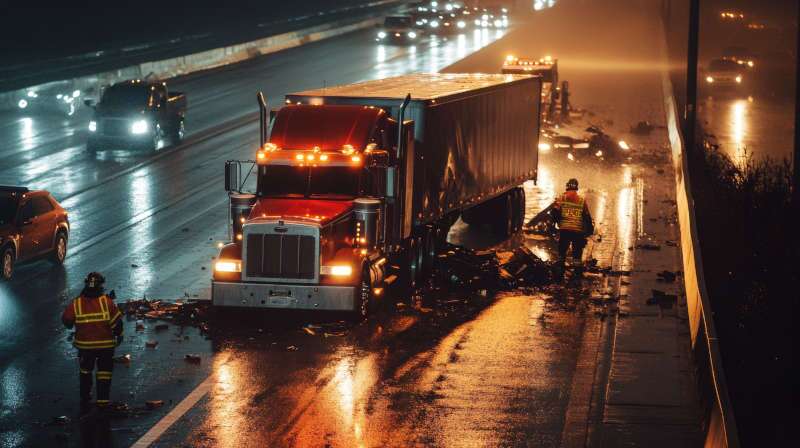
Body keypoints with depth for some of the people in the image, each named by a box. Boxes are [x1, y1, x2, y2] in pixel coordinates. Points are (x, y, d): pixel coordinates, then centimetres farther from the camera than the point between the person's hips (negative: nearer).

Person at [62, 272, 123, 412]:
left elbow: (66, 320, -2)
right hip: (105, 345, -1)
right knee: (104, 373, 12)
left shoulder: (76, 304, -11)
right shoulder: (107, 302, -15)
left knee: (85, 372, 22)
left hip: (85, 345, 2)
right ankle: (102, 402, 10)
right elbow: (117, 322, -11)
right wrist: (119, 335, 6)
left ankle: (85, 400, 27)